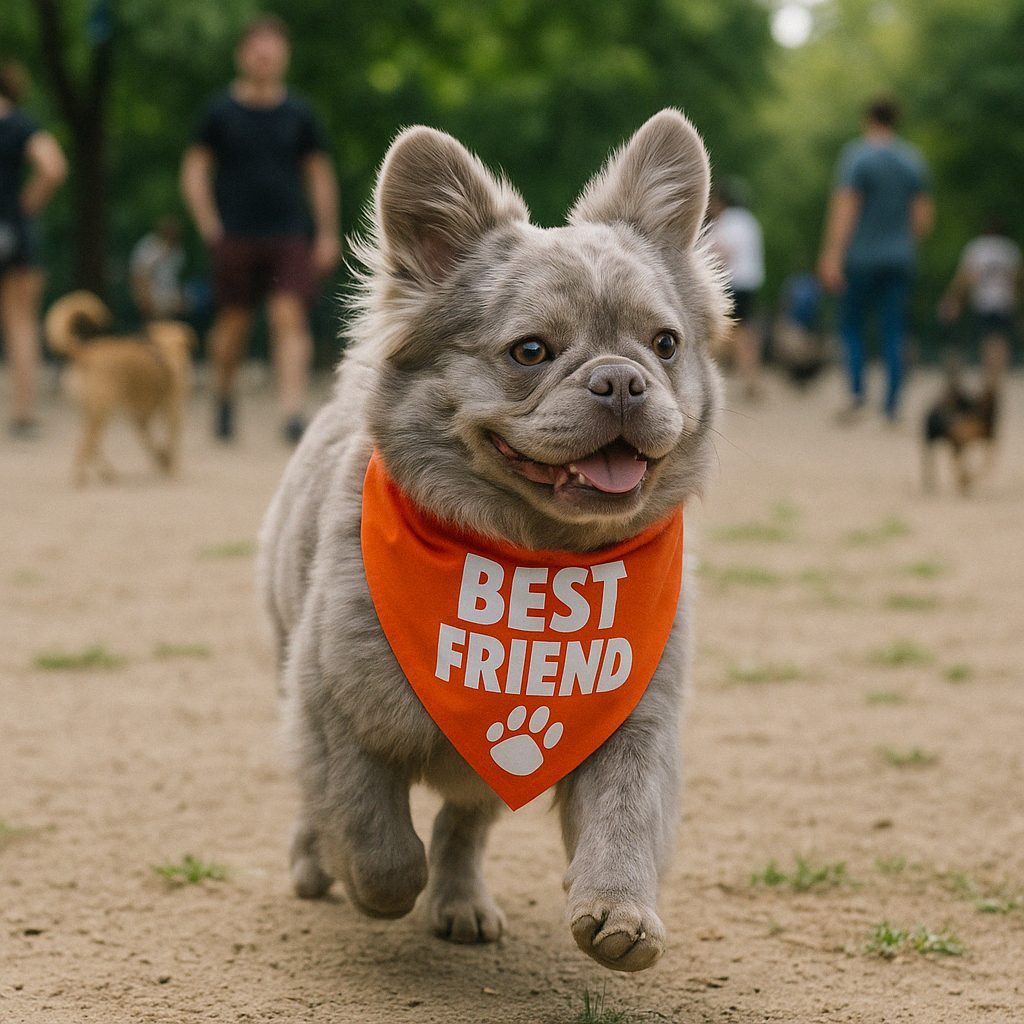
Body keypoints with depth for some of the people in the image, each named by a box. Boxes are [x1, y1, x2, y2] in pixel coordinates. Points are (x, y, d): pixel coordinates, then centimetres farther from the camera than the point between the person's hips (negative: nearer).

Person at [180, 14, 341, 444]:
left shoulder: (299, 113, 6)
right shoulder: (220, 110, 2)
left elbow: (320, 173, 13)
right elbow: (194, 170, 6)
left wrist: (328, 235, 10)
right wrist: (209, 226, -4)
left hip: (290, 235, 1)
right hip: (235, 236, 0)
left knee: (290, 318, -12)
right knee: (234, 323, 6)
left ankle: (292, 411, -16)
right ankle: (223, 397, 30)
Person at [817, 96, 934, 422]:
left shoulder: (856, 155, -7)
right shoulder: (913, 160, 8)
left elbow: (844, 208, -15)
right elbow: (924, 217, 10)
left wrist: (831, 256, -18)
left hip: (861, 257, -4)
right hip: (900, 258, 4)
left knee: (850, 325, 7)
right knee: (894, 331, 3)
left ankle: (857, 392, -9)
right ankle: (892, 404, -3)